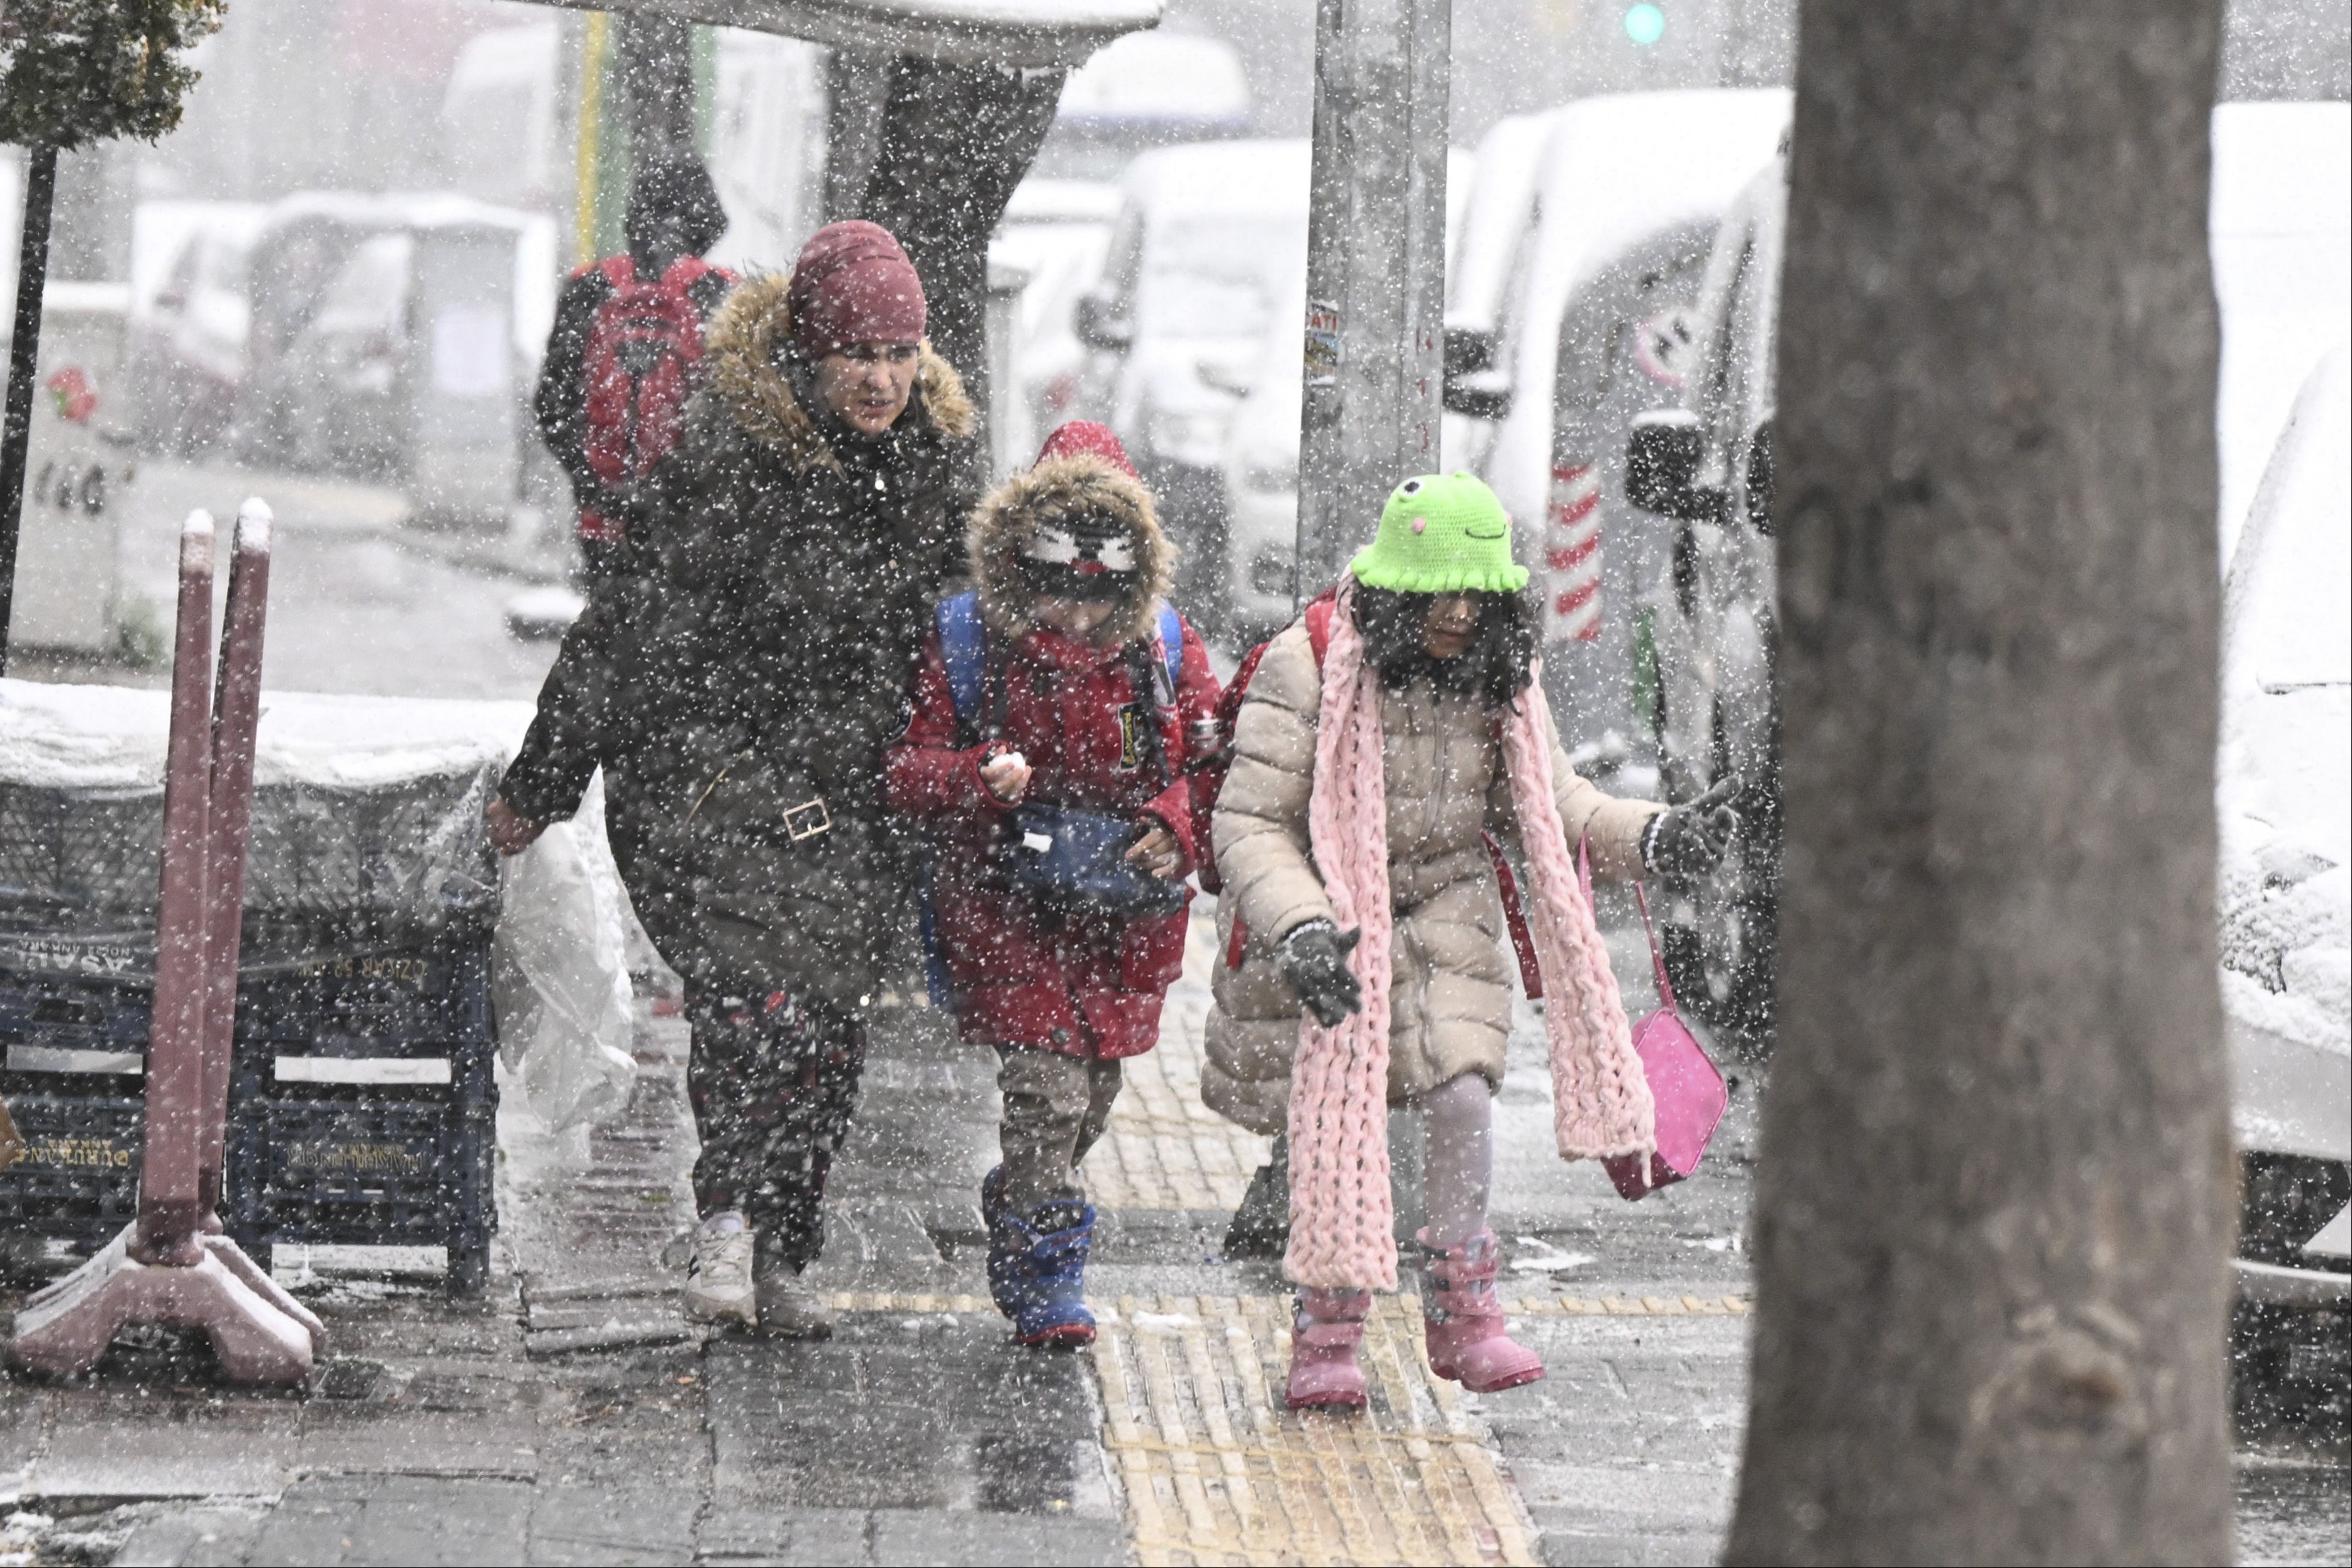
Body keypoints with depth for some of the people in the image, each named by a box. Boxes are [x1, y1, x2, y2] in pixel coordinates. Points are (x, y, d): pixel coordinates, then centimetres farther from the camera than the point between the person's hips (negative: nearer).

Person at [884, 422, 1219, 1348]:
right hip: (1005, 905, -3)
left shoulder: (1166, 652, 2)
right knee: (1046, 1083, -14)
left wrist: (1173, 828, -14)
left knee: (1093, 1086, 13)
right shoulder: (967, 646, -4)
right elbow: (910, 769, -3)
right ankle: (1045, 1276, -4)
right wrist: (982, 780, -24)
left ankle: (1016, 1206, 40)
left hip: (1126, 912, 3)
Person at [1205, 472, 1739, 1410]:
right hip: (1318, 917, -4)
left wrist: (1655, 839, -9)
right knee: (1335, 1119, -4)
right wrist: (1301, 931, -35)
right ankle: (1326, 1338, 10)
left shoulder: (1498, 677, -3)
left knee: (1461, 1099, -11)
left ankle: (1460, 1313, 2)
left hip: (1442, 912, 4)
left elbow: (1546, 806, 8)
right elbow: (1249, 825, -20)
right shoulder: (1308, 668, -19)